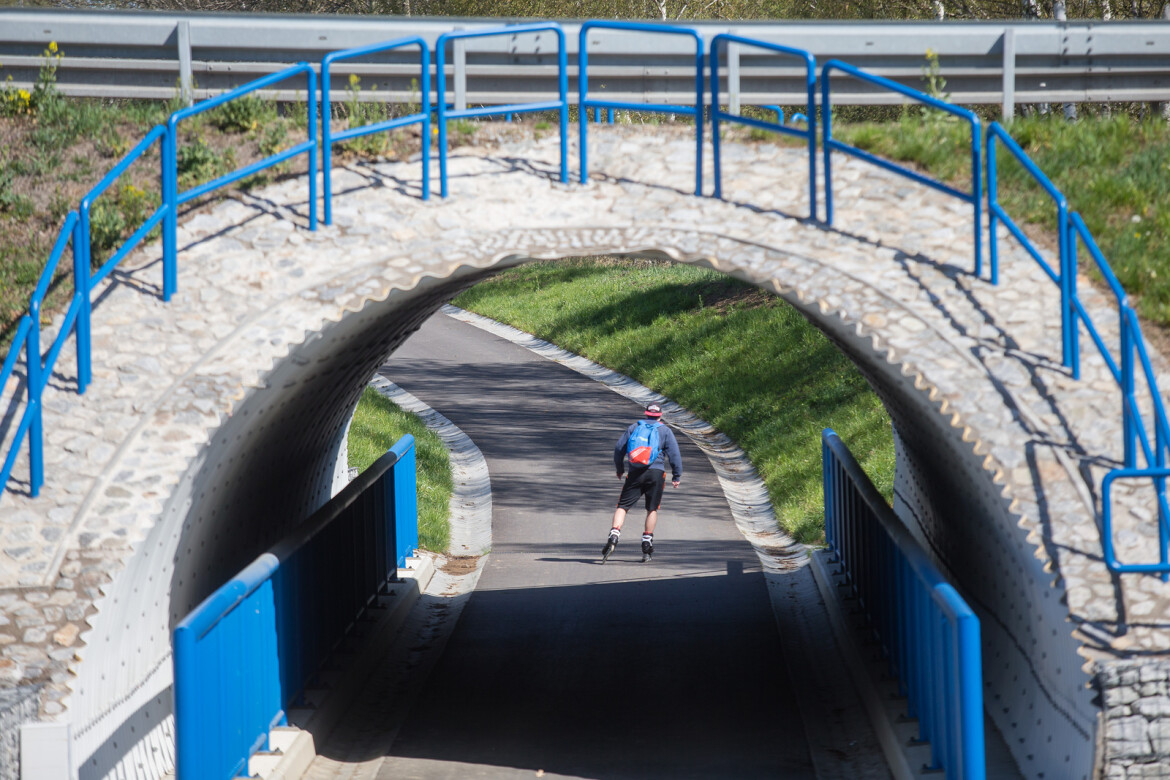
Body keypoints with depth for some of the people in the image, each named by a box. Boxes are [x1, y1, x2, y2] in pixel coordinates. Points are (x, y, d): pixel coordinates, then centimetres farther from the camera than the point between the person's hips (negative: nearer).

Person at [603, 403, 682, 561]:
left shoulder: (633, 427, 13)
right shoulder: (665, 431, 9)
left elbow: (619, 448, 12)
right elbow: (674, 454, 3)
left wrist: (619, 469, 24)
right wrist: (676, 476, 11)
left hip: (635, 472, 0)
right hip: (656, 471, 0)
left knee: (622, 506, -1)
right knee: (652, 509, 11)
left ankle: (614, 536, -21)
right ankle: (647, 543, 9)